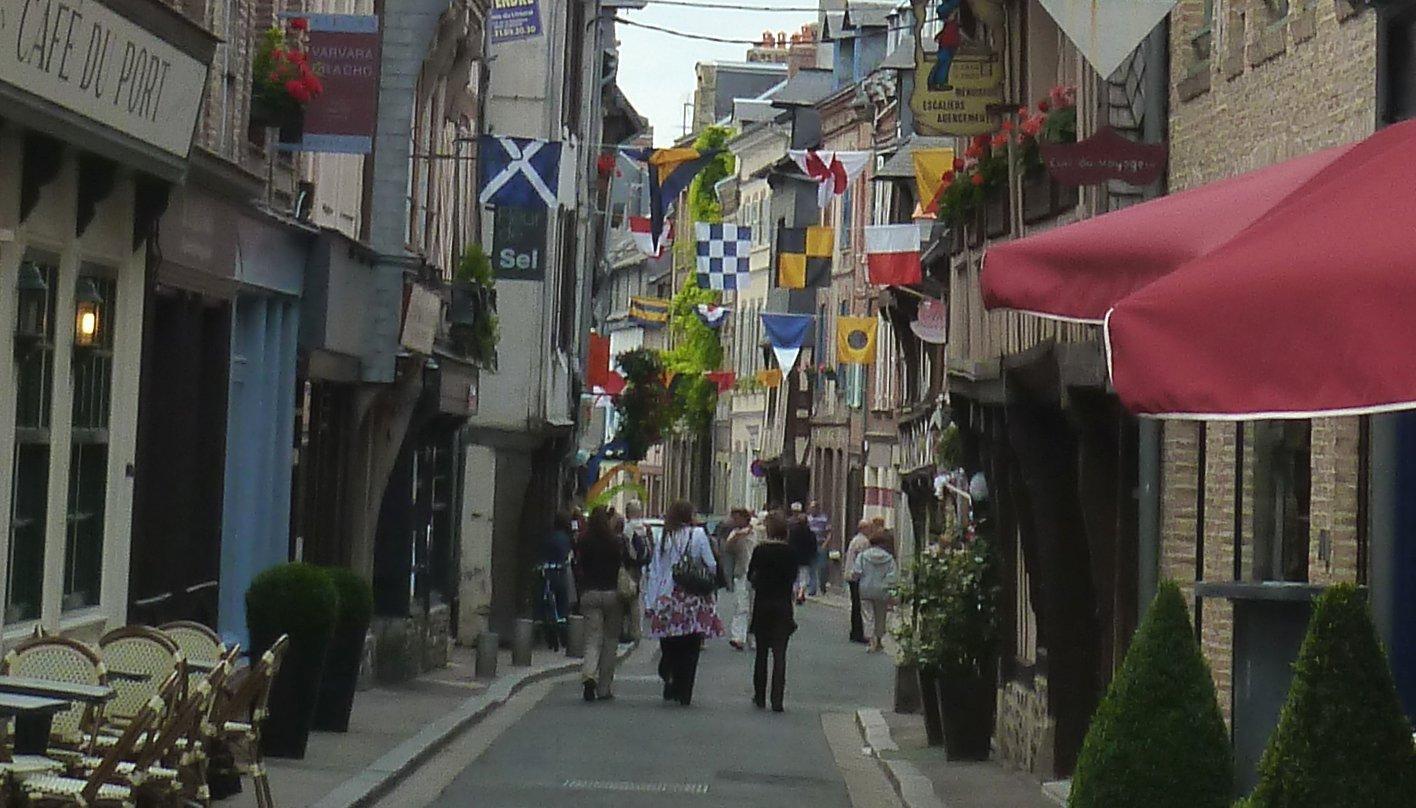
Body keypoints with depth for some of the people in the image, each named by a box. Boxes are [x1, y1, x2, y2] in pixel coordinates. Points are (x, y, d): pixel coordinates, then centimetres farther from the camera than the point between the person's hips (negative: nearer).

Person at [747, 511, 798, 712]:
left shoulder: (760, 550, -9)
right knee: (780, 654, 2)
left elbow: (750, 576, -1)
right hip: (783, 605, 0)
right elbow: (793, 577, 5)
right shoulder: (790, 552, -6)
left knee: (761, 652, 13)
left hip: (762, 605, 0)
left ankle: (760, 697, 19)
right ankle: (777, 700, -5)